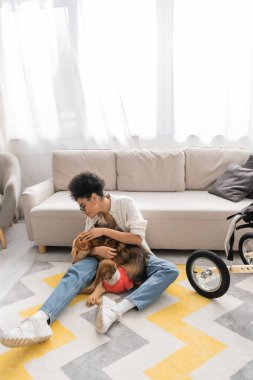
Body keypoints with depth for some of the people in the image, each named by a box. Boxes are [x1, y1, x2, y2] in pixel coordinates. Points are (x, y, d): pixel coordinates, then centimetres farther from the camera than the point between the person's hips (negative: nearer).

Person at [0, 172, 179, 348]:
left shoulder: (126, 203, -15)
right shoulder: (93, 215, -2)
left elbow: (137, 238, -21)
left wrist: (104, 231, -22)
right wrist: (97, 250, -25)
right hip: (108, 256, 3)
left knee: (171, 270, -31)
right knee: (76, 271, -26)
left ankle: (118, 308, -50)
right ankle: (40, 320, -47)